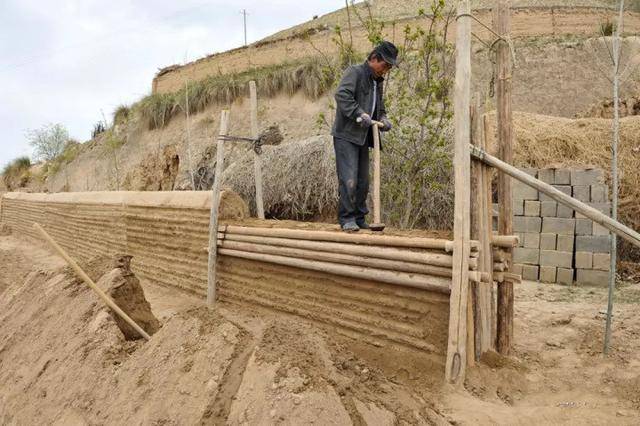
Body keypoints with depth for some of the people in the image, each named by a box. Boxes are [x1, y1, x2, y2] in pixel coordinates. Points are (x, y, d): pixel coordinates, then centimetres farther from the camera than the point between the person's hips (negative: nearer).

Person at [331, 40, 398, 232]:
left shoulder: (377, 81, 20)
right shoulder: (355, 72, -7)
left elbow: (379, 107, 29)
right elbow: (342, 95, -23)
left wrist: (383, 119, 8)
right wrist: (359, 114, -29)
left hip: (363, 138, 9)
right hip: (346, 136, -9)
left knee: (363, 181, 10)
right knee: (349, 179, -12)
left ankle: (359, 219, 18)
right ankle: (347, 219, -4)